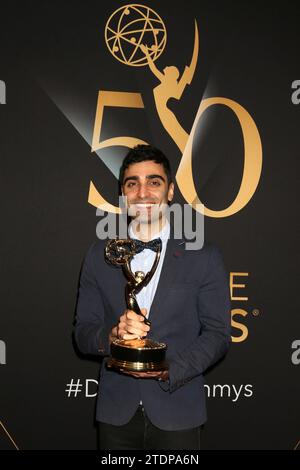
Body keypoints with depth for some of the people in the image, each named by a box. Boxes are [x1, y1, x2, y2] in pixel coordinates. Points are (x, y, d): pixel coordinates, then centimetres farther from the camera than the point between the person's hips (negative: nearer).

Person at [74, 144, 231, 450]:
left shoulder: (204, 257, -4)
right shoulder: (99, 256, 2)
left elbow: (218, 334, -3)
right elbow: (82, 333, 3)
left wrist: (170, 370, -17)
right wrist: (113, 335, -18)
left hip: (176, 412, -1)